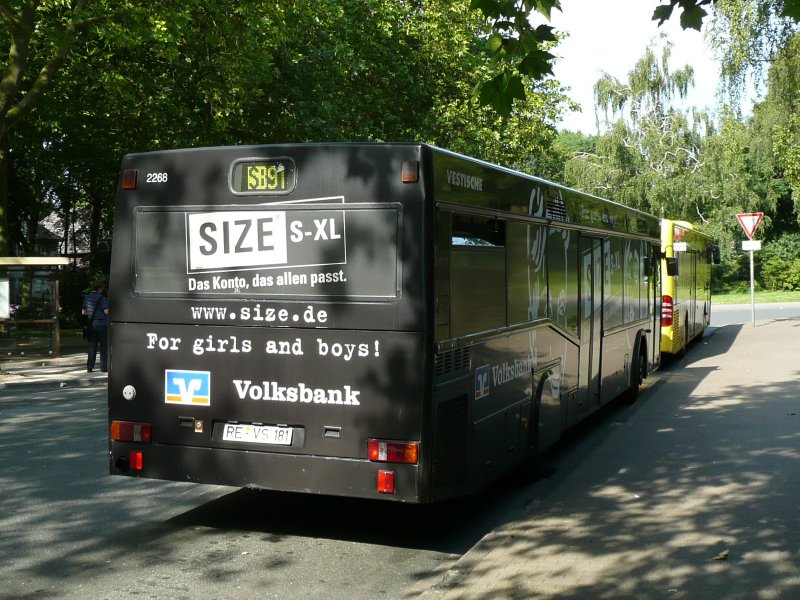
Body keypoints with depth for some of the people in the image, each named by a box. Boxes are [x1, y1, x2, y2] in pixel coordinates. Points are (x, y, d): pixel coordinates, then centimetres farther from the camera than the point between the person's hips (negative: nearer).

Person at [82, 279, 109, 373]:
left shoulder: (86, 298, 8)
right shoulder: (102, 298, -12)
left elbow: (83, 312, 13)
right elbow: (107, 311, -17)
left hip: (92, 324, 5)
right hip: (102, 324, -5)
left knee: (92, 346, 9)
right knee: (104, 346, 2)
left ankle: (89, 367, 6)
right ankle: (103, 367, 2)